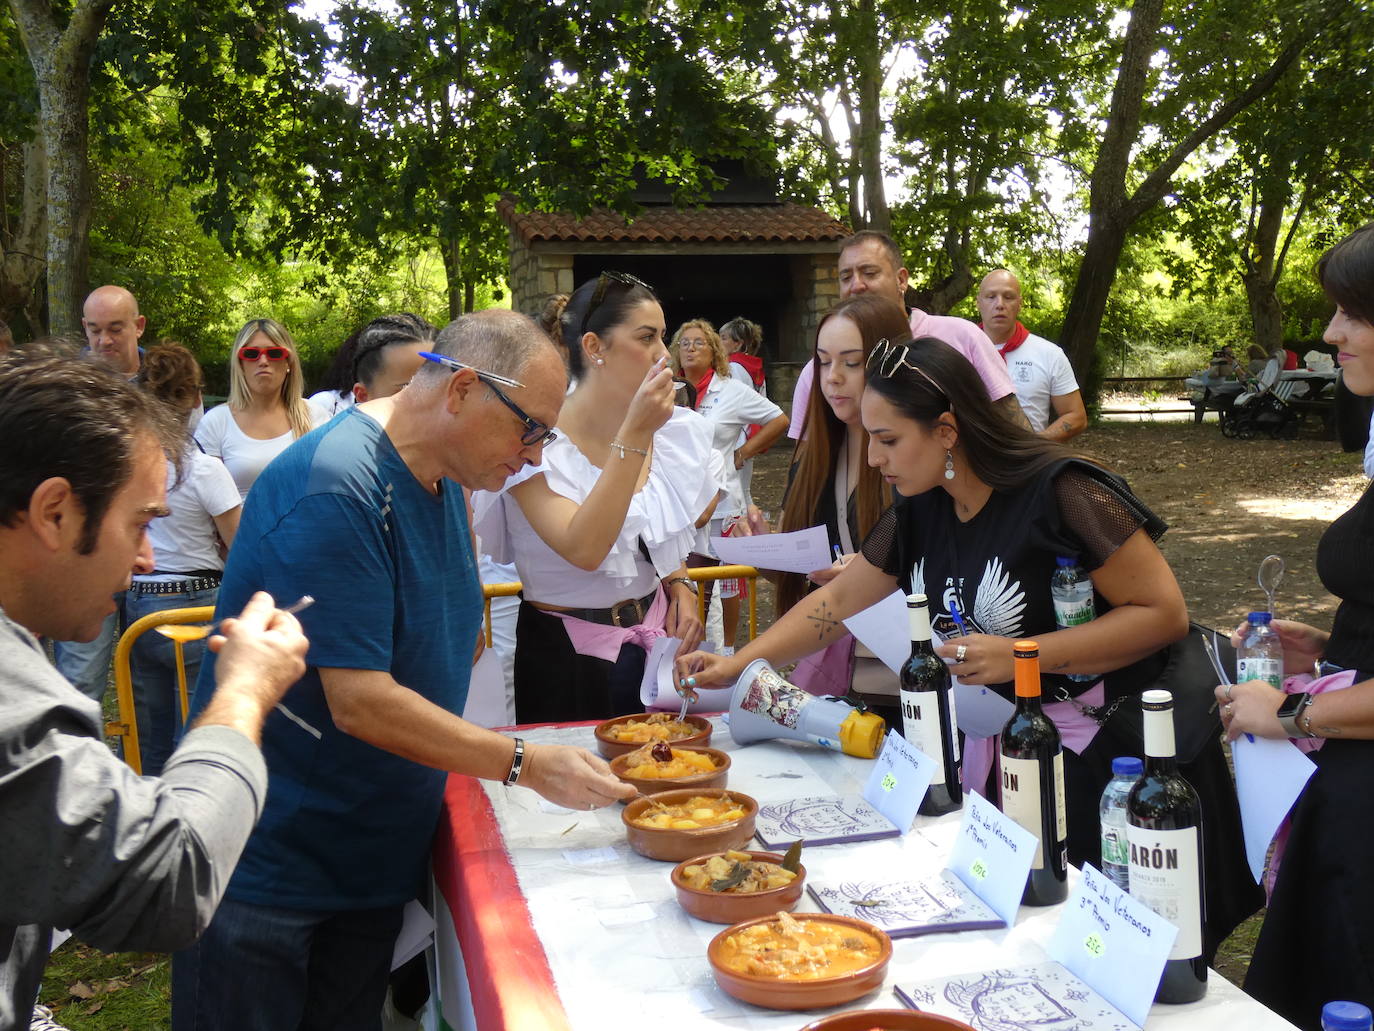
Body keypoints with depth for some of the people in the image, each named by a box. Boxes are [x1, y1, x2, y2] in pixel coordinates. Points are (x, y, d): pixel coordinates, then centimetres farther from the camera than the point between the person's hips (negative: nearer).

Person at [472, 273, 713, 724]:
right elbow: (583, 550, -32)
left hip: (654, 637, 6)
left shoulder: (668, 434, 2)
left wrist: (679, 585, -2)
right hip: (569, 655, -6)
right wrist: (634, 434, -31)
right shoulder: (540, 443, -18)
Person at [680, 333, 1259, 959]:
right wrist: (738, 663, 4)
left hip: (1118, 747, -6)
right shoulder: (919, 511, 1)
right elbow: (841, 600, 11)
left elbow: (1165, 613, -19)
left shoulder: (1061, 493, -20)